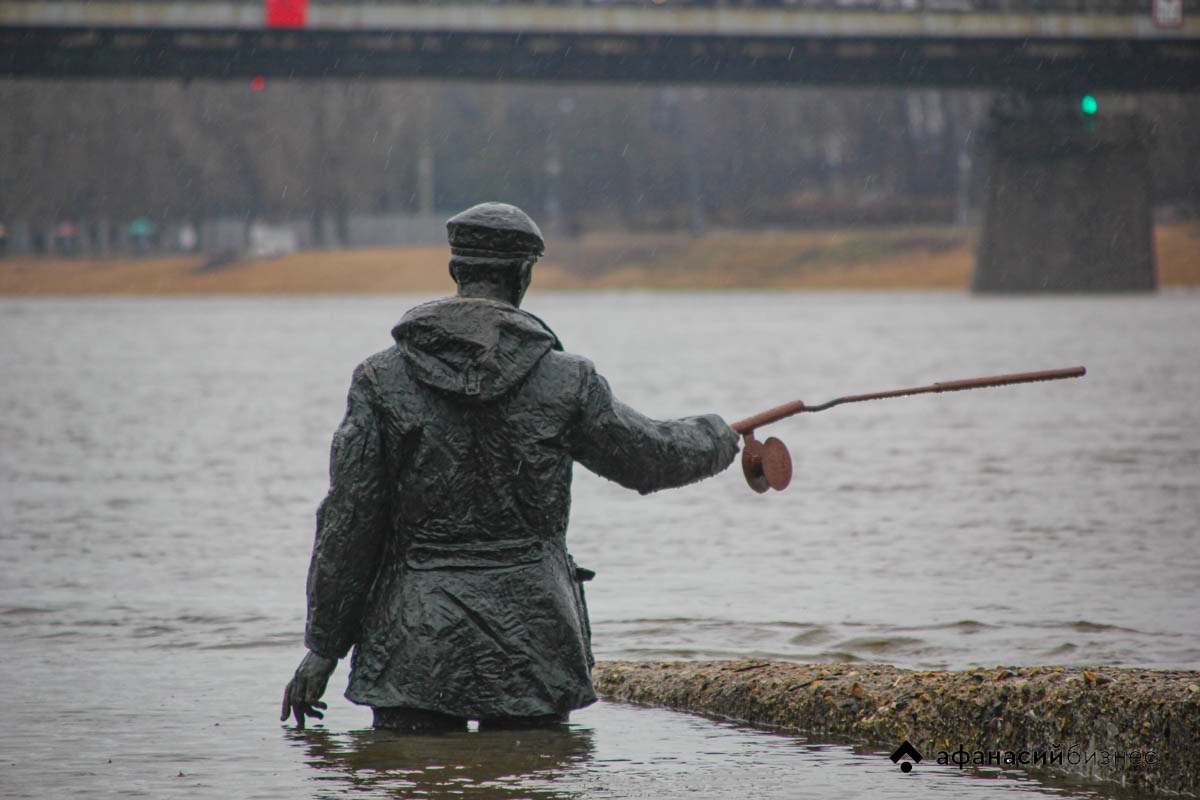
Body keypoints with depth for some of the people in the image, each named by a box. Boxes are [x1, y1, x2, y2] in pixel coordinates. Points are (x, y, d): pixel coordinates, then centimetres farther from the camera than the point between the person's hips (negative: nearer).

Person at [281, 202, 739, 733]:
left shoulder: (383, 378, -2)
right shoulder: (563, 381, -1)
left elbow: (349, 519, -3)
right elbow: (650, 458, 14)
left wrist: (322, 648, 3)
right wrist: (719, 439, 37)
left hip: (415, 645, 0)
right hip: (534, 644, 0)